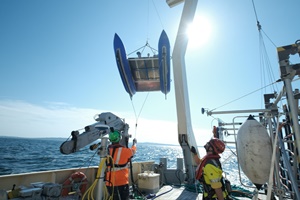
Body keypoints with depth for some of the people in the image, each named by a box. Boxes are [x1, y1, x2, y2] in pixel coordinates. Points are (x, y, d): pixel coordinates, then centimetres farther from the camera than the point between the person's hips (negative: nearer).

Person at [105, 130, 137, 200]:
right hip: (122, 182, -5)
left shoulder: (108, 150, -2)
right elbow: (133, 150, 8)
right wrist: (134, 142, 27)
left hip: (109, 183, 5)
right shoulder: (125, 150, -12)